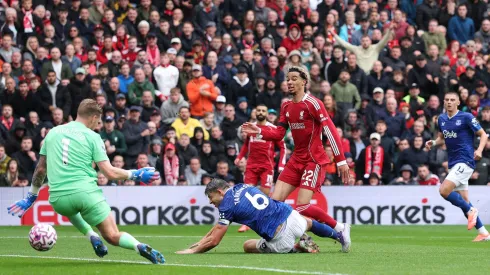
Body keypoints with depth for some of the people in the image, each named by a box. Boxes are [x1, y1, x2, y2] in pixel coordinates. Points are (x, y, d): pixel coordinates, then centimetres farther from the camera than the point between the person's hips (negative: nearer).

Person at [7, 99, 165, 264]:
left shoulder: (52, 133, 15)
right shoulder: (92, 137, 4)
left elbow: (40, 169, 18)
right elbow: (110, 173, -3)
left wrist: (31, 197, 29)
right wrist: (135, 175, 11)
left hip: (58, 198, 3)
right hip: (86, 193, -3)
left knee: (68, 207, 39)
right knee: (112, 236, 5)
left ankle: (92, 237, 17)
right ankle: (141, 247, -23)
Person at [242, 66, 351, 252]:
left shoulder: (313, 103, -13)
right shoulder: (286, 106, 10)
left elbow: (331, 132, -16)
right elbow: (279, 133, 12)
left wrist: (341, 160, -19)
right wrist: (259, 132, -6)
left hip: (315, 160, -8)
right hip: (296, 160, 8)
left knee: (302, 206, -17)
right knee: (275, 201, -3)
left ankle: (340, 229, -2)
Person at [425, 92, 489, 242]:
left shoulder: (466, 117, -8)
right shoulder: (441, 119, 10)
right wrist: (433, 143, 2)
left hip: (465, 161, -7)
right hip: (453, 163, 7)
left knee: (444, 190, -21)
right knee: (463, 200, 6)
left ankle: (470, 210, -1)